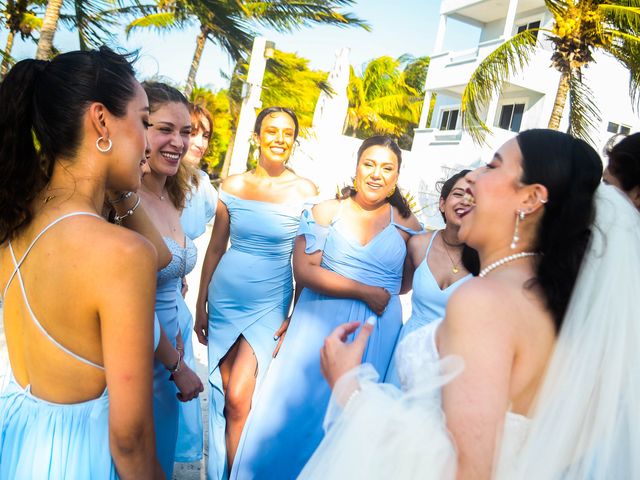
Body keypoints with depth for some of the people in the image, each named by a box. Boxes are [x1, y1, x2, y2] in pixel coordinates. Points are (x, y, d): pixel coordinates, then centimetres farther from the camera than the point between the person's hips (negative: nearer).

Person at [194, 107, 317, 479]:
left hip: (269, 305, -3)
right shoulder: (232, 186, 0)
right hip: (224, 298, 3)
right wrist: (201, 305, 7)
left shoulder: (306, 192, -6)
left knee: (238, 398, -9)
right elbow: (215, 249, 6)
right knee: (221, 393, 12)